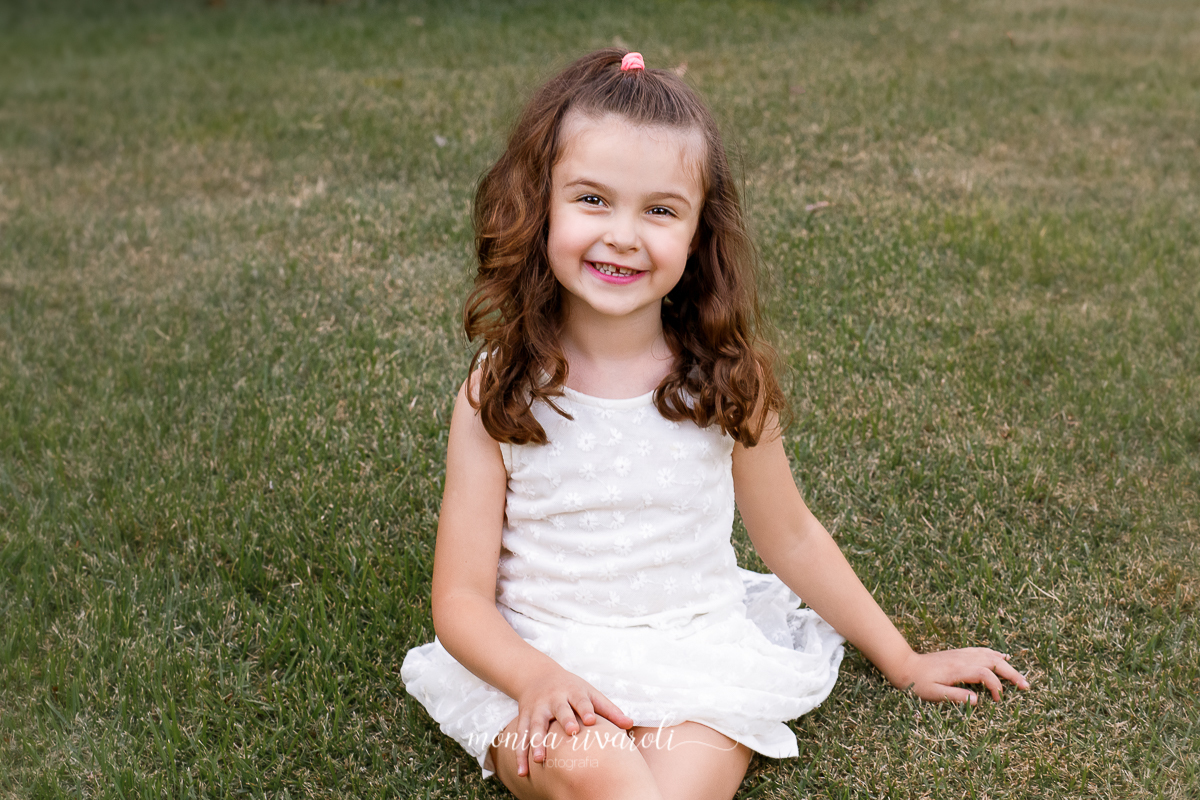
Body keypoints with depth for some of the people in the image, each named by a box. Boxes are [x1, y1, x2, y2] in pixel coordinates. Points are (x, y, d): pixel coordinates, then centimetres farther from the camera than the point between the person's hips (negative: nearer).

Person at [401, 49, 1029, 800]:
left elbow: (792, 539, 12)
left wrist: (904, 662, 18)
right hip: (543, 668, -1)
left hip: (698, 661, 1)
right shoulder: (497, 395, -6)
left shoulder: (727, 380, -3)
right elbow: (462, 597, -4)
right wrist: (539, 679, -24)